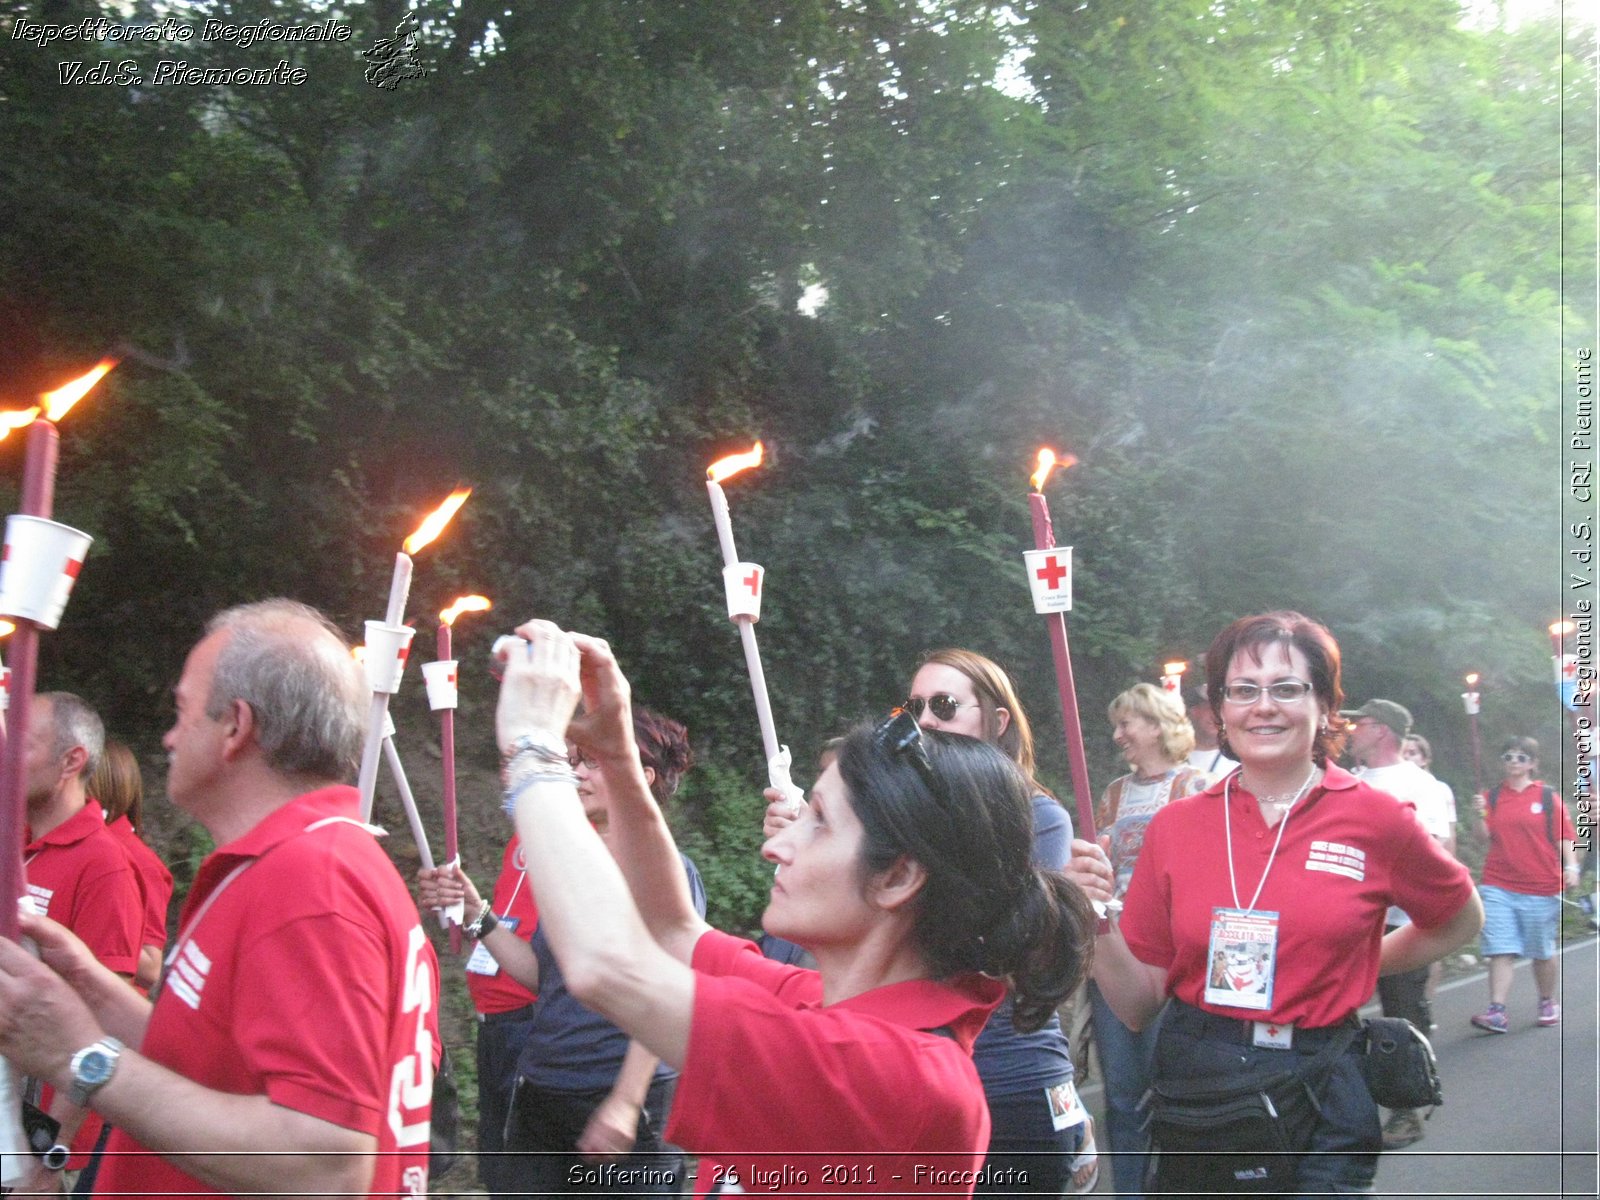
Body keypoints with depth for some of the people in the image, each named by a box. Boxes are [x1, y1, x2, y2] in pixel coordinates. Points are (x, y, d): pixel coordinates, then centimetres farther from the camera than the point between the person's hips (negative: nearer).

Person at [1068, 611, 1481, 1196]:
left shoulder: (1376, 819, -4)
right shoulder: (1174, 825, 1)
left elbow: (1461, 919, 16)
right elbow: (1138, 1005, 2)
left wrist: (1356, 972, 8)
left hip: (1318, 1110, -2)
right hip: (1193, 1094, 2)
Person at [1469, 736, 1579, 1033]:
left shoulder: (1548, 797, 3)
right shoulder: (1492, 797, 8)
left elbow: (1565, 836, 2)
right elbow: (1485, 838, 4)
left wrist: (1571, 866, -11)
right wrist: (1481, 817, -13)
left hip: (1541, 888, -1)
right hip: (1498, 887, 1)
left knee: (1543, 952, 10)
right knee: (1500, 951, -8)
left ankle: (1548, 1003, 30)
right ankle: (1497, 1012, -11)